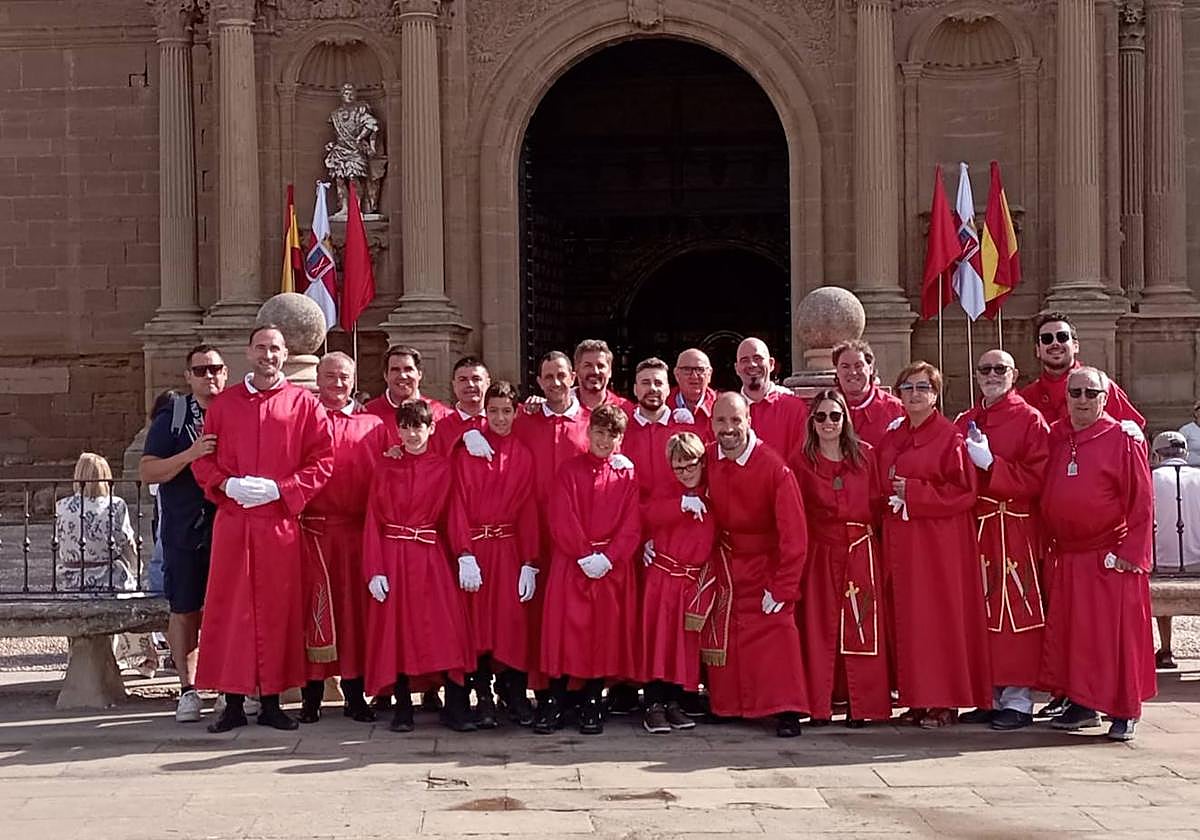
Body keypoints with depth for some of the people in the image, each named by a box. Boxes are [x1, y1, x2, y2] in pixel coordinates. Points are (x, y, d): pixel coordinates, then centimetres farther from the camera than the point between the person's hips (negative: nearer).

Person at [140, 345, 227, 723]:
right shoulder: (172, 416, 3)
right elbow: (147, 471, -5)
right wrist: (190, 455, -19)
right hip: (185, 531, -1)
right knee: (184, 610, 3)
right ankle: (188, 689, 12)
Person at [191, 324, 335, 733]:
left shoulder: (303, 404, 4)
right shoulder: (224, 403, 10)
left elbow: (322, 461, -1)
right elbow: (202, 459, 11)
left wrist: (278, 489, -11)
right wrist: (226, 484, -9)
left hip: (280, 521, -1)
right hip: (232, 520, 1)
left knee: (276, 608, 3)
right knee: (229, 608, 2)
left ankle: (271, 700, 12)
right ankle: (233, 702, 9)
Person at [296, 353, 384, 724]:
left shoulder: (372, 426, 12)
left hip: (357, 530, 2)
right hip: (313, 529, -2)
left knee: (354, 607, 5)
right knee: (314, 607, -1)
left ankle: (355, 693, 12)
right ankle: (311, 696, 6)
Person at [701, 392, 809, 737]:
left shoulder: (774, 468, -19)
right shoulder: (706, 460, -6)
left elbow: (793, 534, -17)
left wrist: (782, 588, -18)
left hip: (765, 563, -4)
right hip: (722, 563, 4)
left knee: (776, 630, -12)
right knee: (720, 634, 4)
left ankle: (785, 710, -8)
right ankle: (725, 705, 16)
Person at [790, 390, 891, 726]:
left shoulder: (865, 455, 5)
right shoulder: (801, 461, 4)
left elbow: (877, 502, 8)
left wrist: (869, 527, -4)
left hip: (861, 551, 1)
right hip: (819, 553, 0)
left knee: (861, 627, -1)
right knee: (820, 627, 1)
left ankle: (861, 704, 5)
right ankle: (819, 703, 6)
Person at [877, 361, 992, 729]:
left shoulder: (950, 437, -6)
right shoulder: (891, 438, 14)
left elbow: (963, 491, -11)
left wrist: (913, 492, -15)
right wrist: (891, 498, 2)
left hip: (939, 543, -6)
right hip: (901, 542, 6)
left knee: (938, 617, -4)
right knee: (907, 617, 7)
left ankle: (943, 702, 3)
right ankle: (918, 699, 13)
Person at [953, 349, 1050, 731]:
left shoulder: (1030, 420, -2)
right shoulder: (964, 422, 15)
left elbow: (1036, 480, -10)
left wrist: (990, 464, -16)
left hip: (1014, 531, -6)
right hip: (974, 527, 6)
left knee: (1014, 612, -5)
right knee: (980, 613, 6)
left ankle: (1018, 700, 0)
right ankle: (988, 697, 14)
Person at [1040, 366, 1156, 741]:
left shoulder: (1122, 438, -6)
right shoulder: (1055, 438, 9)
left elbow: (1142, 500, -8)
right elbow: (1045, 495, 17)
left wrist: (1132, 552, -13)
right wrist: (1047, 543, 9)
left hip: (1111, 561, -5)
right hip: (1068, 558, 5)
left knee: (1116, 633, -1)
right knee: (1071, 632, 9)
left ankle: (1125, 712, 8)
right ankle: (1082, 706, 20)